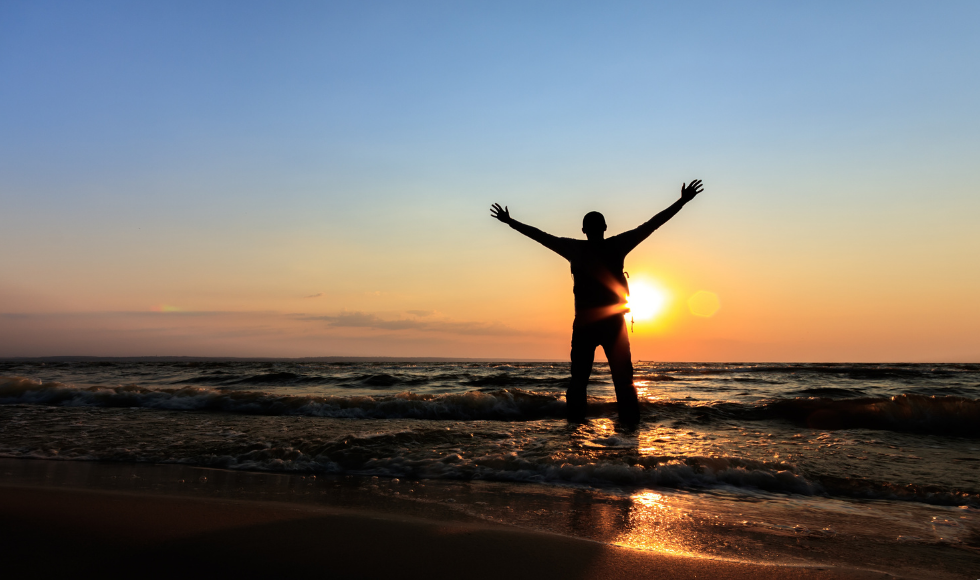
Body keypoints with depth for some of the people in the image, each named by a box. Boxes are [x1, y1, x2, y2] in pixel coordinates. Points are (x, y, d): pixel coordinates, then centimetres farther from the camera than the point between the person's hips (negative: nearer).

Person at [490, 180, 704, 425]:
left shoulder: (574, 248, 0)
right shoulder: (616, 246, -3)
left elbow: (539, 235, 8)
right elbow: (652, 224, 1)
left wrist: (509, 221, 19)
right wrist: (682, 201, 7)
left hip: (584, 324, 1)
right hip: (614, 323, -1)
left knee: (578, 379, 7)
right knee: (623, 379, 5)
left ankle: (575, 423, 4)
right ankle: (630, 422, 1)